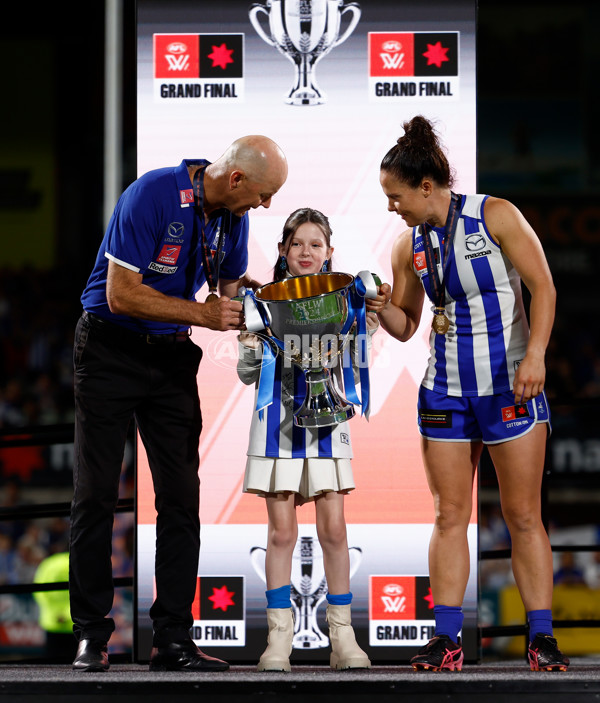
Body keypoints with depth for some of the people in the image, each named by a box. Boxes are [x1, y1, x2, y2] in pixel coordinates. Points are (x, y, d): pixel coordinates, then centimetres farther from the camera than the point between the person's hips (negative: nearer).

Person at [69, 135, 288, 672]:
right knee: (96, 493, -3)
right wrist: (203, 314, -26)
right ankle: (91, 636, 2)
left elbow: (230, 285, 12)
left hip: (171, 356, 6)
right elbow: (121, 294, -24)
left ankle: (173, 639, 1)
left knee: (181, 496, -1)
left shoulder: (232, 214, -1)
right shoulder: (151, 196, -22)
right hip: (111, 350, -6)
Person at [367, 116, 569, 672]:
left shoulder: (495, 216, -8)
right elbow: (405, 325, 14)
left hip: (510, 385, -4)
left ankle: (542, 638, 2)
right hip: (445, 391, 4)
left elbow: (542, 286, -9)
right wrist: (382, 308, -8)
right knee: (449, 516, 1)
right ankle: (446, 639, 3)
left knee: (523, 516, -1)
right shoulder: (409, 245, 6)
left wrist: (535, 354, -21)